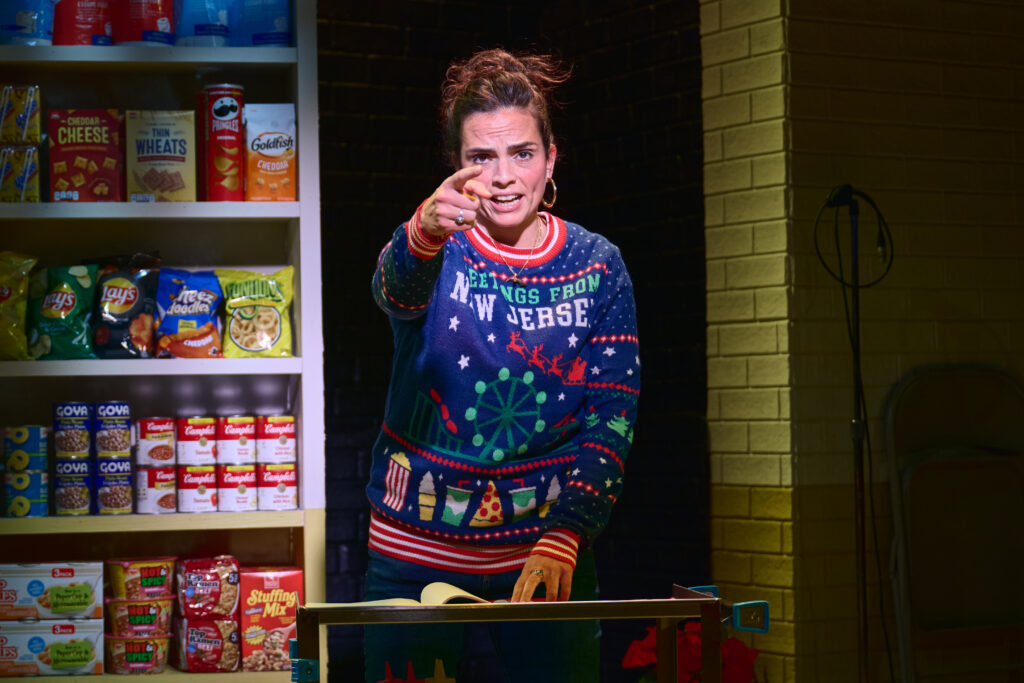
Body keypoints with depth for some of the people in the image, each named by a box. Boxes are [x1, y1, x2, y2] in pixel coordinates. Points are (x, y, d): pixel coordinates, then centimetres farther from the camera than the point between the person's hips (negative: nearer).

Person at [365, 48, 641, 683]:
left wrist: (563, 536, -15)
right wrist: (425, 232, -54)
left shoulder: (597, 266, 0)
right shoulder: (438, 249, -6)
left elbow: (613, 412, -3)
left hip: (548, 546, 1)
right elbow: (397, 288, -30)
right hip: (418, 547, -1)